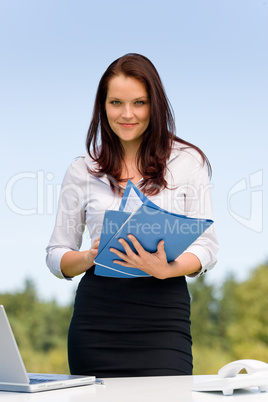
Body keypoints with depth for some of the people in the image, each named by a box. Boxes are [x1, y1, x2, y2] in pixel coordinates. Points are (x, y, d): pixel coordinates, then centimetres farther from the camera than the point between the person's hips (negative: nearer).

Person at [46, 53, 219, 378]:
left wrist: (166, 269, -16)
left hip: (164, 317, -1)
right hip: (97, 318, 1)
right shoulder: (82, 171, 9)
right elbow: (56, 256, 11)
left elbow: (207, 247, 3)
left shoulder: (188, 161, 6)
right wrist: (89, 257, -10)